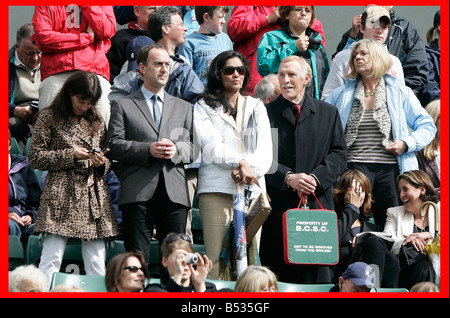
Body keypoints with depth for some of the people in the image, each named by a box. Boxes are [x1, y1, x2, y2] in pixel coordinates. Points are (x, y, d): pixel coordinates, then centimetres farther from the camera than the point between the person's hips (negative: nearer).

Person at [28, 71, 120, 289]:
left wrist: (101, 163, 0)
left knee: (97, 262, 0)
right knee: (52, 259, -11)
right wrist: (71, 155, -9)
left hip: (94, 196, 5)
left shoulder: (96, 120, 17)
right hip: (61, 195, -4)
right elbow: (35, 157, 0)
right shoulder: (49, 117, 3)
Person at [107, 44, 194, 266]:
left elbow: (194, 148, 15)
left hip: (174, 192, 3)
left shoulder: (183, 108, 23)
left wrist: (176, 150, -7)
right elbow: (114, 146, 1)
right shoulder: (122, 105, 13)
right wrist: (148, 150, -11)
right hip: (138, 192, -3)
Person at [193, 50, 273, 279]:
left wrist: (248, 169, -10)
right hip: (217, 189, -3)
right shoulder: (204, 107, 12)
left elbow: (265, 149, 9)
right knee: (217, 260, -10)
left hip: (252, 189, 3)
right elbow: (211, 146, -3)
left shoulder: (256, 107, 21)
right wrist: (240, 162, -16)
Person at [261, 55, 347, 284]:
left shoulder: (328, 113, 14)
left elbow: (339, 154, 7)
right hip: (278, 205, -1)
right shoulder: (266, 113, 8)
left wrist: (316, 178, -10)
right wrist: (288, 178, -15)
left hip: (317, 203, 1)